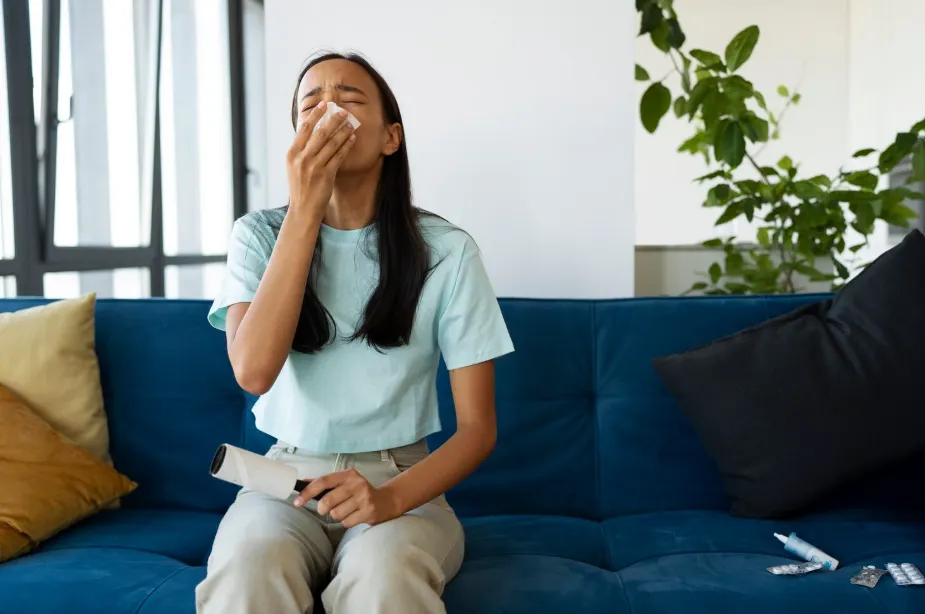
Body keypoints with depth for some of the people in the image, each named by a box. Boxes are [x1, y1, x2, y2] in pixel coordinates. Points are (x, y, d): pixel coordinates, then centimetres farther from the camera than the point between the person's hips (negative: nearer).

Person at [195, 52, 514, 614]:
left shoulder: (446, 251, -5)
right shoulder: (260, 234, 0)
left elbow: (478, 427, -4)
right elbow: (253, 372, -18)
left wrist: (391, 497, -23)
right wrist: (305, 210, -19)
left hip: (402, 482, -1)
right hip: (286, 478, 1)